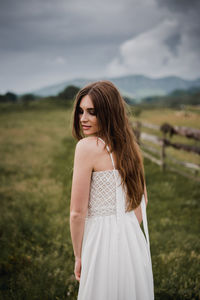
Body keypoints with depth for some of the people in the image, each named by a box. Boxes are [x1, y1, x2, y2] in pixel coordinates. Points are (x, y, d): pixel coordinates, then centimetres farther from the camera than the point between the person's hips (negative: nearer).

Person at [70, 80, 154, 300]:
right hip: (135, 242, 7)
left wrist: (78, 257, -4)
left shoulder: (87, 146, -15)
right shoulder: (129, 145, 7)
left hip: (103, 243, -7)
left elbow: (78, 212, -15)